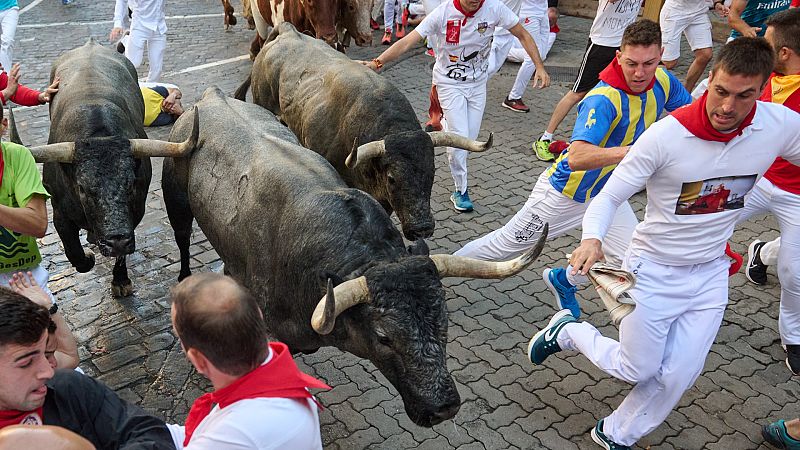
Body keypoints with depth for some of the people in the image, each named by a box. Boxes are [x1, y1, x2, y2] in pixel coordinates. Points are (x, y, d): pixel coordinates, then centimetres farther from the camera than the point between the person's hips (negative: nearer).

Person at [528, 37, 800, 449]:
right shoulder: (666, 136, -25)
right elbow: (609, 197, -19)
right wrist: (592, 239, -38)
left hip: (711, 274, 4)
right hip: (654, 271, -4)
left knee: (678, 376, 8)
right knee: (637, 370, 7)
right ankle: (567, 331, 33)